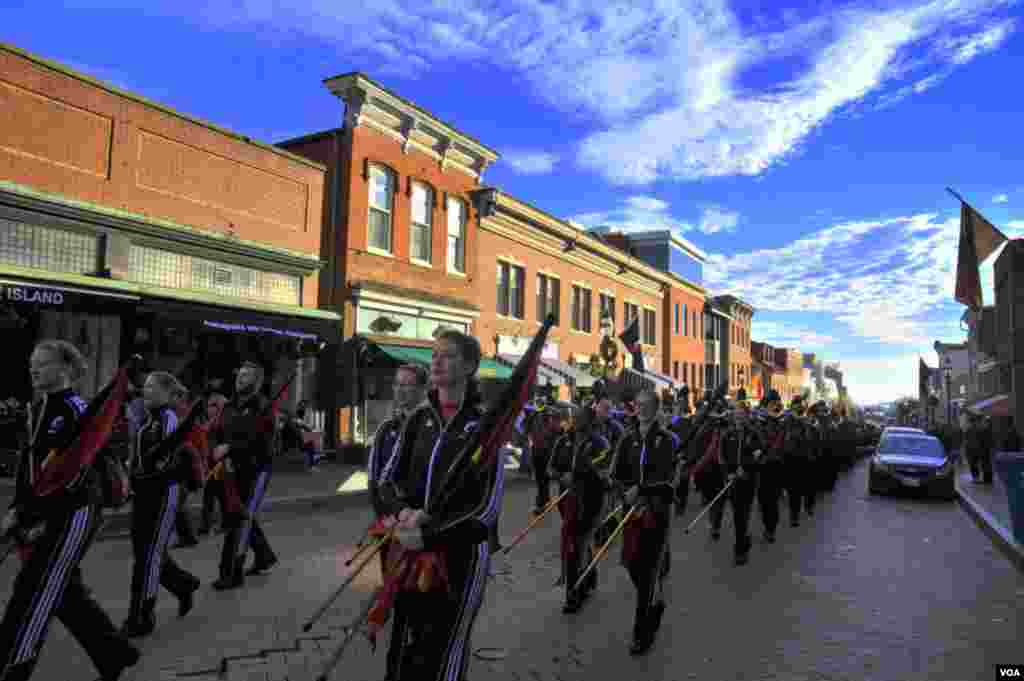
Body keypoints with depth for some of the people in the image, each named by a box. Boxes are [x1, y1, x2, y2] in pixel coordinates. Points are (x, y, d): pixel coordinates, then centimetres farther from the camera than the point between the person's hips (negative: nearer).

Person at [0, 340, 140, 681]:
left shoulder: (75, 410, -16)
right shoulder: (38, 409, 9)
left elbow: (73, 475, -21)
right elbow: (29, 462, 15)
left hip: (73, 514, -9)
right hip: (51, 514, 9)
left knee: (34, 594, -4)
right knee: (65, 591, 16)